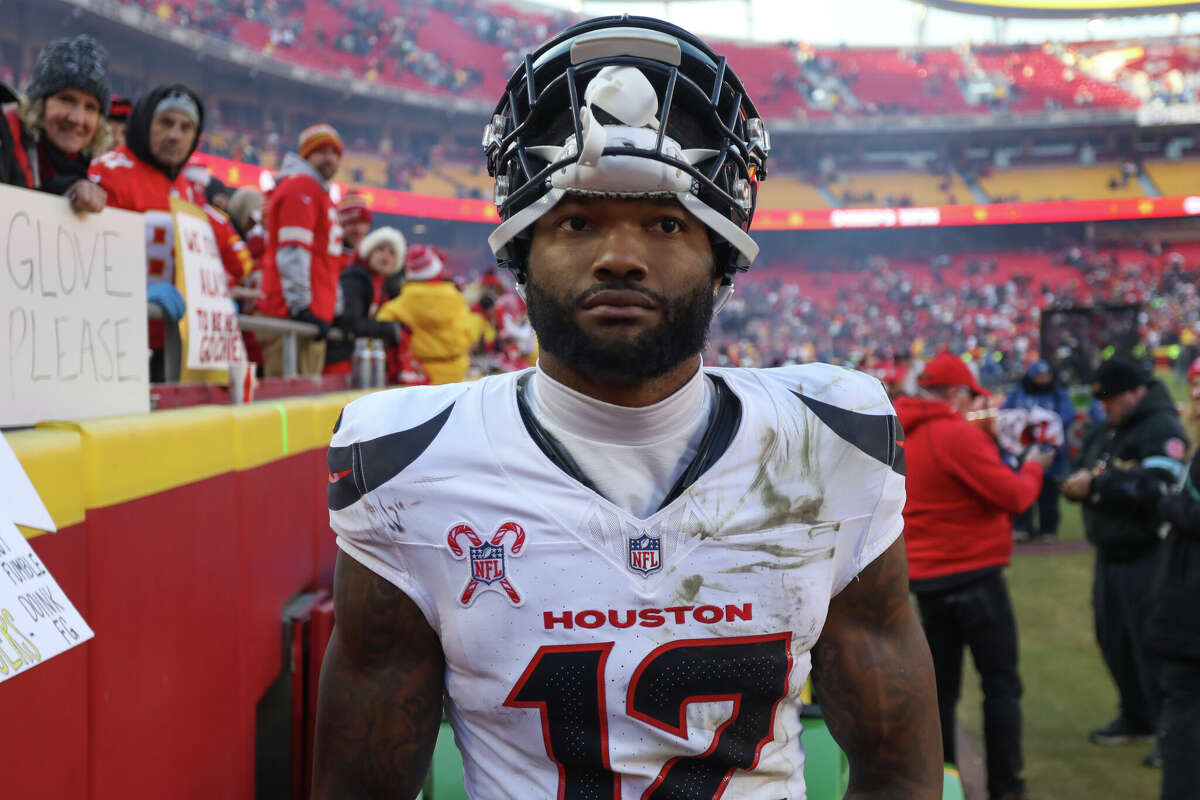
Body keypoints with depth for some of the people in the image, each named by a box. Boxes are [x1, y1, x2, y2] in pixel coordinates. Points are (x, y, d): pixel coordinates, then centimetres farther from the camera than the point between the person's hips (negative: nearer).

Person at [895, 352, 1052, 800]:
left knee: (941, 685, 13)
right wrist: (1032, 468, 3)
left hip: (925, 576, 8)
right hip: (974, 574, -8)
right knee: (1001, 683, 2)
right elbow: (1013, 496, -15)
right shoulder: (957, 434, -16)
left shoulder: (900, 438, 9)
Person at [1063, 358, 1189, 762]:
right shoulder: (1102, 433, 14)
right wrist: (1075, 482, -7)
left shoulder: (1162, 428, -12)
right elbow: (1083, 471, 18)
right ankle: (1135, 717, 31)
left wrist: (1096, 484, -21)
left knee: (1151, 644, -6)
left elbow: (1158, 486, -25)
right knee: (1113, 638, 15)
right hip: (1110, 555, 9)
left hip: (1147, 557, -8)